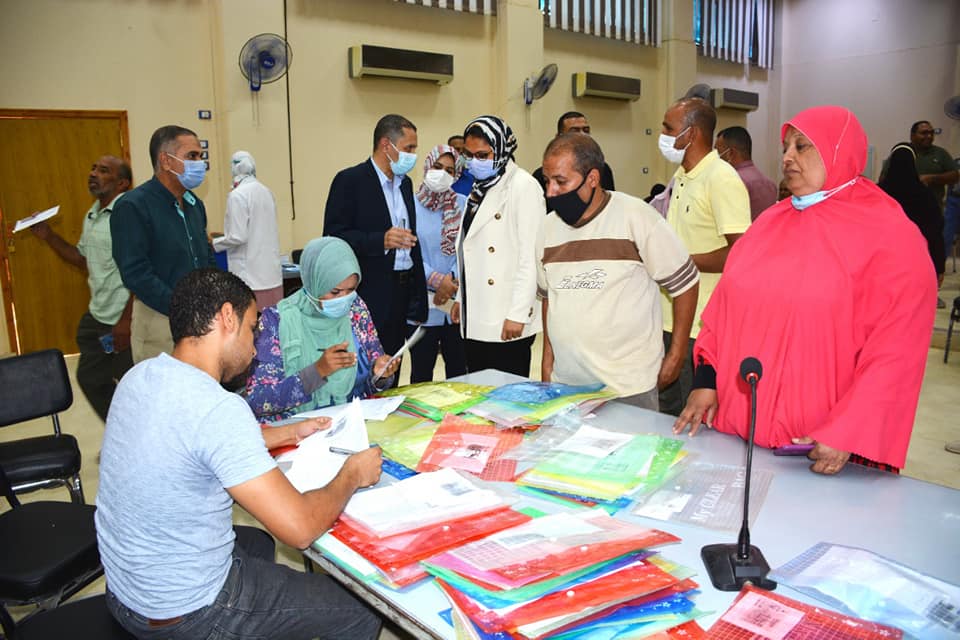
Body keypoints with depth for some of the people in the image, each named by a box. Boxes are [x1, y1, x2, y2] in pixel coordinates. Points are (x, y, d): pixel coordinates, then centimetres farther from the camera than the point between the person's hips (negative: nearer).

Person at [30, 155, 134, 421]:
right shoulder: (91, 215, 13)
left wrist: (126, 321, -21)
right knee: (90, 378, 20)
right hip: (96, 316, 10)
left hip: (126, 320, -10)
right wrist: (48, 235, 11)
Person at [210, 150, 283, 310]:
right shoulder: (266, 191, 10)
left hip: (250, 276, -7)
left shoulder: (237, 195, -11)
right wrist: (224, 235, 26)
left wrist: (214, 242, 2)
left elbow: (238, 237, -15)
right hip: (272, 273, 7)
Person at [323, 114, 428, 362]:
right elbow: (333, 236, -13)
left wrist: (417, 296, 17)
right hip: (368, 296, -7)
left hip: (401, 294, 7)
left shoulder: (405, 183, 16)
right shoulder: (350, 181, -6)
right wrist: (381, 240, -26)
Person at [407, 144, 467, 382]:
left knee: (458, 368, 12)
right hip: (422, 304, -1)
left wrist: (451, 281, -15)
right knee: (421, 371, 8)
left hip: (457, 302, 2)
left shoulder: (463, 205, 4)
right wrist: (437, 280, -16)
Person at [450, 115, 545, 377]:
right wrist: (461, 297, 18)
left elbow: (530, 256, -16)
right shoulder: (481, 187, 15)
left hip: (506, 324, -8)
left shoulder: (523, 186, -10)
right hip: (475, 320, 8)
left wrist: (518, 314, -18)